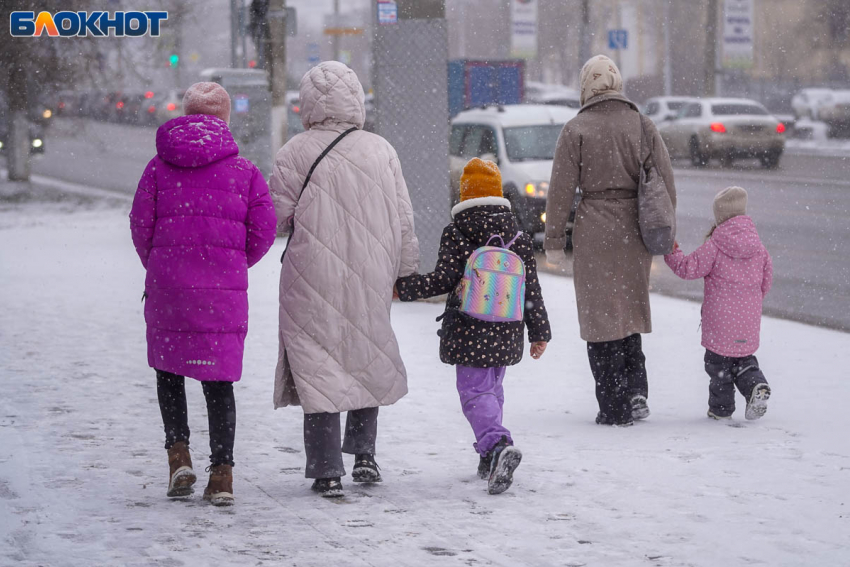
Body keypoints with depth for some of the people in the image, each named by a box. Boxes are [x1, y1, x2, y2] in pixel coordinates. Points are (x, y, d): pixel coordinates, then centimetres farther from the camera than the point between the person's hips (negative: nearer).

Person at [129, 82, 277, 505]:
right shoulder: (244, 171, 1)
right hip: (225, 293, 0)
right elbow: (263, 229, 0)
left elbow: (140, 225, 0)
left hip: (167, 288, 0)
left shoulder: (159, 167, 1)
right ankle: (222, 472, 1)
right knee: (219, 379, 5)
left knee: (169, 368, 17)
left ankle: (178, 453, 3)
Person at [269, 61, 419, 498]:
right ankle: (363, 453, 15)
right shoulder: (381, 151, 0)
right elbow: (402, 220, 4)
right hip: (369, 281, 3)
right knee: (367, 361, 21)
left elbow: (277, 216, -7)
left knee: (317, 368, 3)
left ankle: (327, 470, 1)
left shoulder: (295, 153, -9)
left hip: (312, 280, -3)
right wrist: (404, 270, 14)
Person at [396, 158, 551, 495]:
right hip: (506, 333, 5)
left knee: (474, 392, -4)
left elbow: (443, 280, -12)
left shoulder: (456, 233, -6)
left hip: (469, 332, -5)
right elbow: (531, 288, 6)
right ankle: (489, 460, 24)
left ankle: (498, 445, -28)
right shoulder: (518, 237, 6)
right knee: (492, 389, 20)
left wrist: (402, 288, -1)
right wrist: (539, 331, 13)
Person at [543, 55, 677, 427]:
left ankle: (615, 409, 5)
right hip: (635, 231, 4)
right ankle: (636, 390, 6)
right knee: (629, 310, 20)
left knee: (601, 316, 4)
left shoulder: (577, 130, -6)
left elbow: (562, 190, -6)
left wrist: (554, 241, 0)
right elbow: (666, 183, 4)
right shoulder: (643, 126, 3)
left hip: (595, 232, -4)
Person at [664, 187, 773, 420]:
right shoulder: (759, 248, 4)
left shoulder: (714, 246, -12)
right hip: (748, 319, 5)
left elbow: (689, 268, -9)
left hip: (719, 317, -5)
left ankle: (721, 407, 12)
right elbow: (766, 280, 12)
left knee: (718, 361, 7)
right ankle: (756, 385, -6)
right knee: (744, 359, 19)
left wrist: (672, 252, 8)